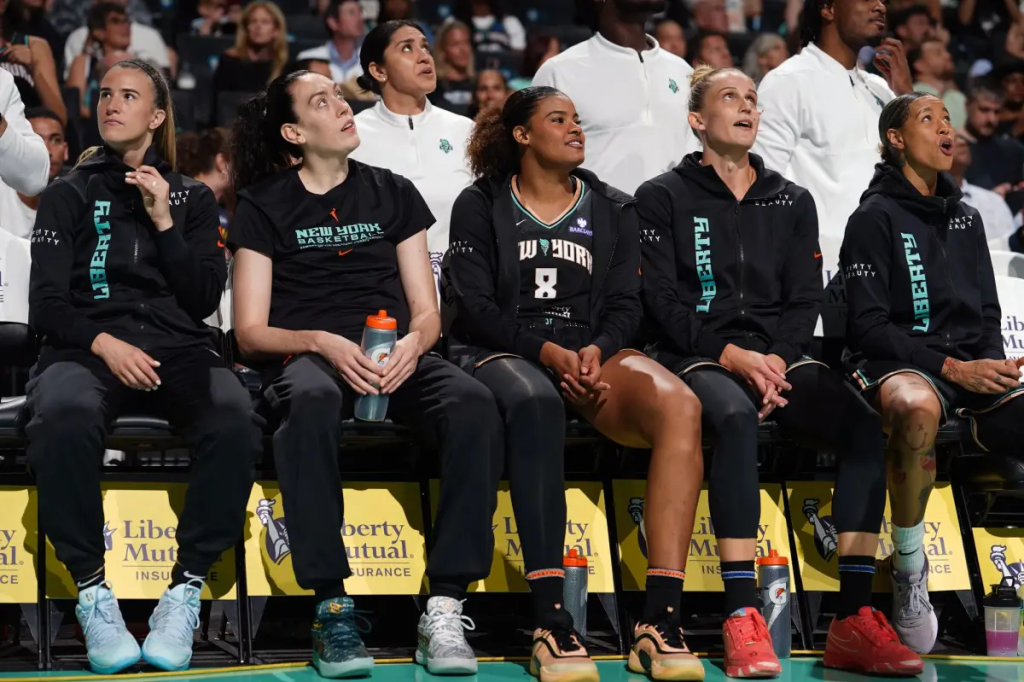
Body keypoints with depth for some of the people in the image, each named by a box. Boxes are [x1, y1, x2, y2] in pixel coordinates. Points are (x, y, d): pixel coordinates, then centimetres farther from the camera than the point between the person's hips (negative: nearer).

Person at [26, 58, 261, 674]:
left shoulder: (192, 199, 21)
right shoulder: (69, 196, 17)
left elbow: (204, 300, 10)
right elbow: (46, 304, 7)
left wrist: (164, 222, -1)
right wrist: (103, 343, -13)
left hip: (179, 346, 1)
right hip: (87, 346, -1)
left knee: (236, 426, -35)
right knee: (65, 420, -40)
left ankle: (187, 590, -25)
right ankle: (92, 590, -26)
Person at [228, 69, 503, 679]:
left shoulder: (393, 193, 20)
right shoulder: (265, 206, 13)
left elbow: (427, 311, 16)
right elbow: (250, 330, 6)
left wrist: (412, 343, -9)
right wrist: (323, 344, -14)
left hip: (394, 356, 3)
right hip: (305, 356, -2)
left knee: (475, 405, -32)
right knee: (312, 400, -41)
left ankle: (446, 609, -35)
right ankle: (333, 607, -40)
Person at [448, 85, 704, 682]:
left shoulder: (613, 209, 21)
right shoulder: (481, 206, 12)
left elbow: (625, 305, 11)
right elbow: (476, 306, 1)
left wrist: (596, 350, -11)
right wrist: (547, 352, -15)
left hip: (591, 352, 3)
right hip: (502, 353, -3)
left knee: (680, 405, -31)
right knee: (535, 402, -42)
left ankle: (661, 622, -38)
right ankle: (551, 626, -46)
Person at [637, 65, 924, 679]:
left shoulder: (793, 202, 20)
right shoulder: (664, 198, 10)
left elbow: (805, 300, 12)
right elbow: (664, 300, -1)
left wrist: (777, 361, -9)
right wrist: (733, 356, -15)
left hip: (781, 356, 4)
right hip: (697, 358, -4)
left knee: (867, 424, -27)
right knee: (736, 415, -40)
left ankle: (854, 620, -29)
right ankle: (743, 621, -43)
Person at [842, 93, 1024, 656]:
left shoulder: (965, 217, 20)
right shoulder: (875, 218, 1)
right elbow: (868, 326, -6)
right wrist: (951, 369, -16)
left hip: (970, 366, 6)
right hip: (896, 364, -5)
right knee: (917, 408, -43)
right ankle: (908, 576, -26)